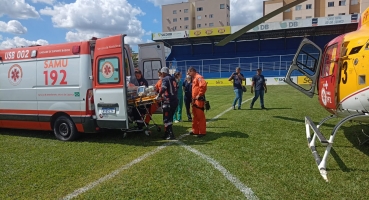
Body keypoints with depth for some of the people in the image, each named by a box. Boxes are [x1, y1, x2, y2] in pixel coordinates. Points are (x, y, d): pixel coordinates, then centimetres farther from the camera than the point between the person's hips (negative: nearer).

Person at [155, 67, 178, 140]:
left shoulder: (165, 79, -7)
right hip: (175, 100, 9)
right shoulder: (173, 79, 18)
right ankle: (168, 133, 24)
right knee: (170, 117, 17)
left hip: (169, 101, -9)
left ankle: (171, 135, -5)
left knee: (167, 118, -3)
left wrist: (158, 96, -13)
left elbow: (163, 88, -23)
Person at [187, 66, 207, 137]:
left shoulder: (199, 77, -13)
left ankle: (202, 132, 2)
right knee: (195, 116, 15)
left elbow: (203, 85, -29)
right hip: (195, 100, 10)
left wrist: (199, 95, -21)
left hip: (199, 100, -10)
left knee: (200, 116, -5)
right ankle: (195, 131, 24)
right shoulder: (194, 78, 18)